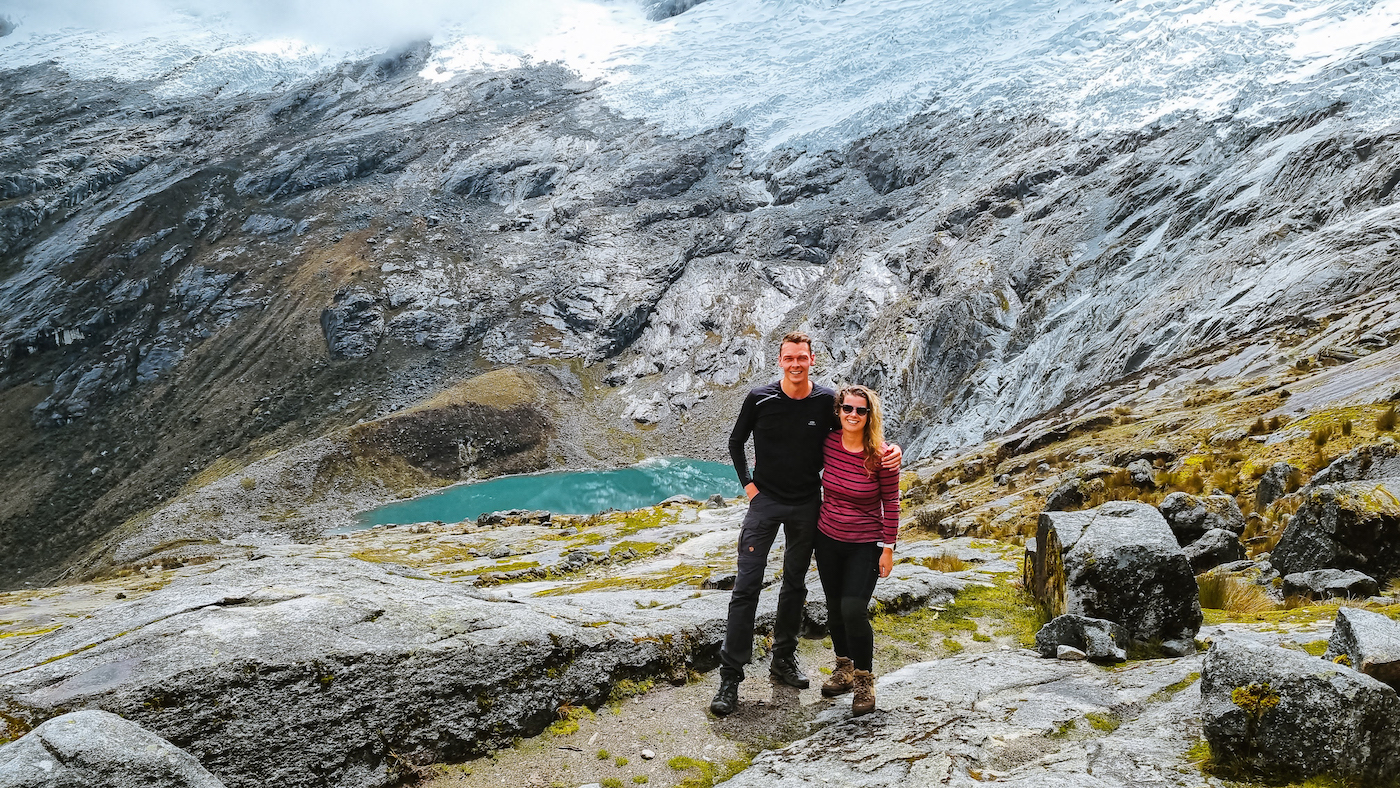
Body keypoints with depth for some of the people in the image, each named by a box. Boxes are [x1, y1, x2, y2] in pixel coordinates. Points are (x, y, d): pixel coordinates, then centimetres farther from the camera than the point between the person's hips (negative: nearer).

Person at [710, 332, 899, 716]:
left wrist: (891, 448, -12)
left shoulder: (828, 401, -6)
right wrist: (747, 483, -3)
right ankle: (730, 677, -1)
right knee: (746, 587, -7)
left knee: (795, 584, 14)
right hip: (765, 500, -2)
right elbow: (736, 442, 6)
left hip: (807, 505, 2)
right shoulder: (760, 399, -9)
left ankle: (784, 658, 32)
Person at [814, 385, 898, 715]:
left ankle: (864, 681, 7)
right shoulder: (829, 443, -7)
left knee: (853, 610, -13)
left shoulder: (881, 455, -17)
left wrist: (888, 548, -8)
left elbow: (891, 503, -9)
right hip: (828, 539, 4)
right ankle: (844, 669, 34)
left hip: (865, 545, -4)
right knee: (834, 608, 13)